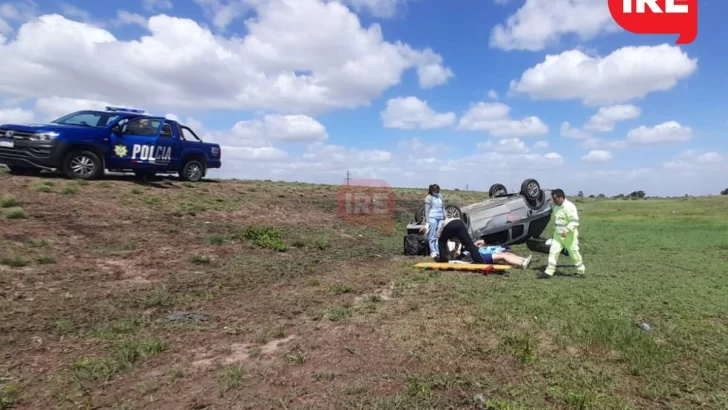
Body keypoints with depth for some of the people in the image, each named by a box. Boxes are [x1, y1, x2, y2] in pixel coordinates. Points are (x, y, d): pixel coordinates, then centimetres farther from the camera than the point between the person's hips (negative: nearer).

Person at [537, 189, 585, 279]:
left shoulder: (569, 207, -19)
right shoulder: (557, 206, 8)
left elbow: (574, 221, -23)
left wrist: (567, 231, -29)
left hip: (569, 235, -8)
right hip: (558, 234, 8)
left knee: (574, 253, 6)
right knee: (553, 251, 1)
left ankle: (581, 271, 26)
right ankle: (549, 272, 1)